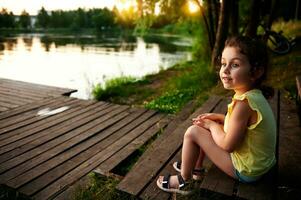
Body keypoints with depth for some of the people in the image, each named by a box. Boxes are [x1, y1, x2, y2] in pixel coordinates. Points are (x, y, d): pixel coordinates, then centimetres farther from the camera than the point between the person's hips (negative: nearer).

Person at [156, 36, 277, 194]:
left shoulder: (243, 103, -31)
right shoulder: (255, 95, -2)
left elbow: (227, 144, -25)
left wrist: (211, 124, -9)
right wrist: (219, 118, 2)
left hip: (246, 170, -9)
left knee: (193, 132, -10)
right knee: (206, 128, 17)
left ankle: (183, 181, 7)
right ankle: (196, 166, 29)